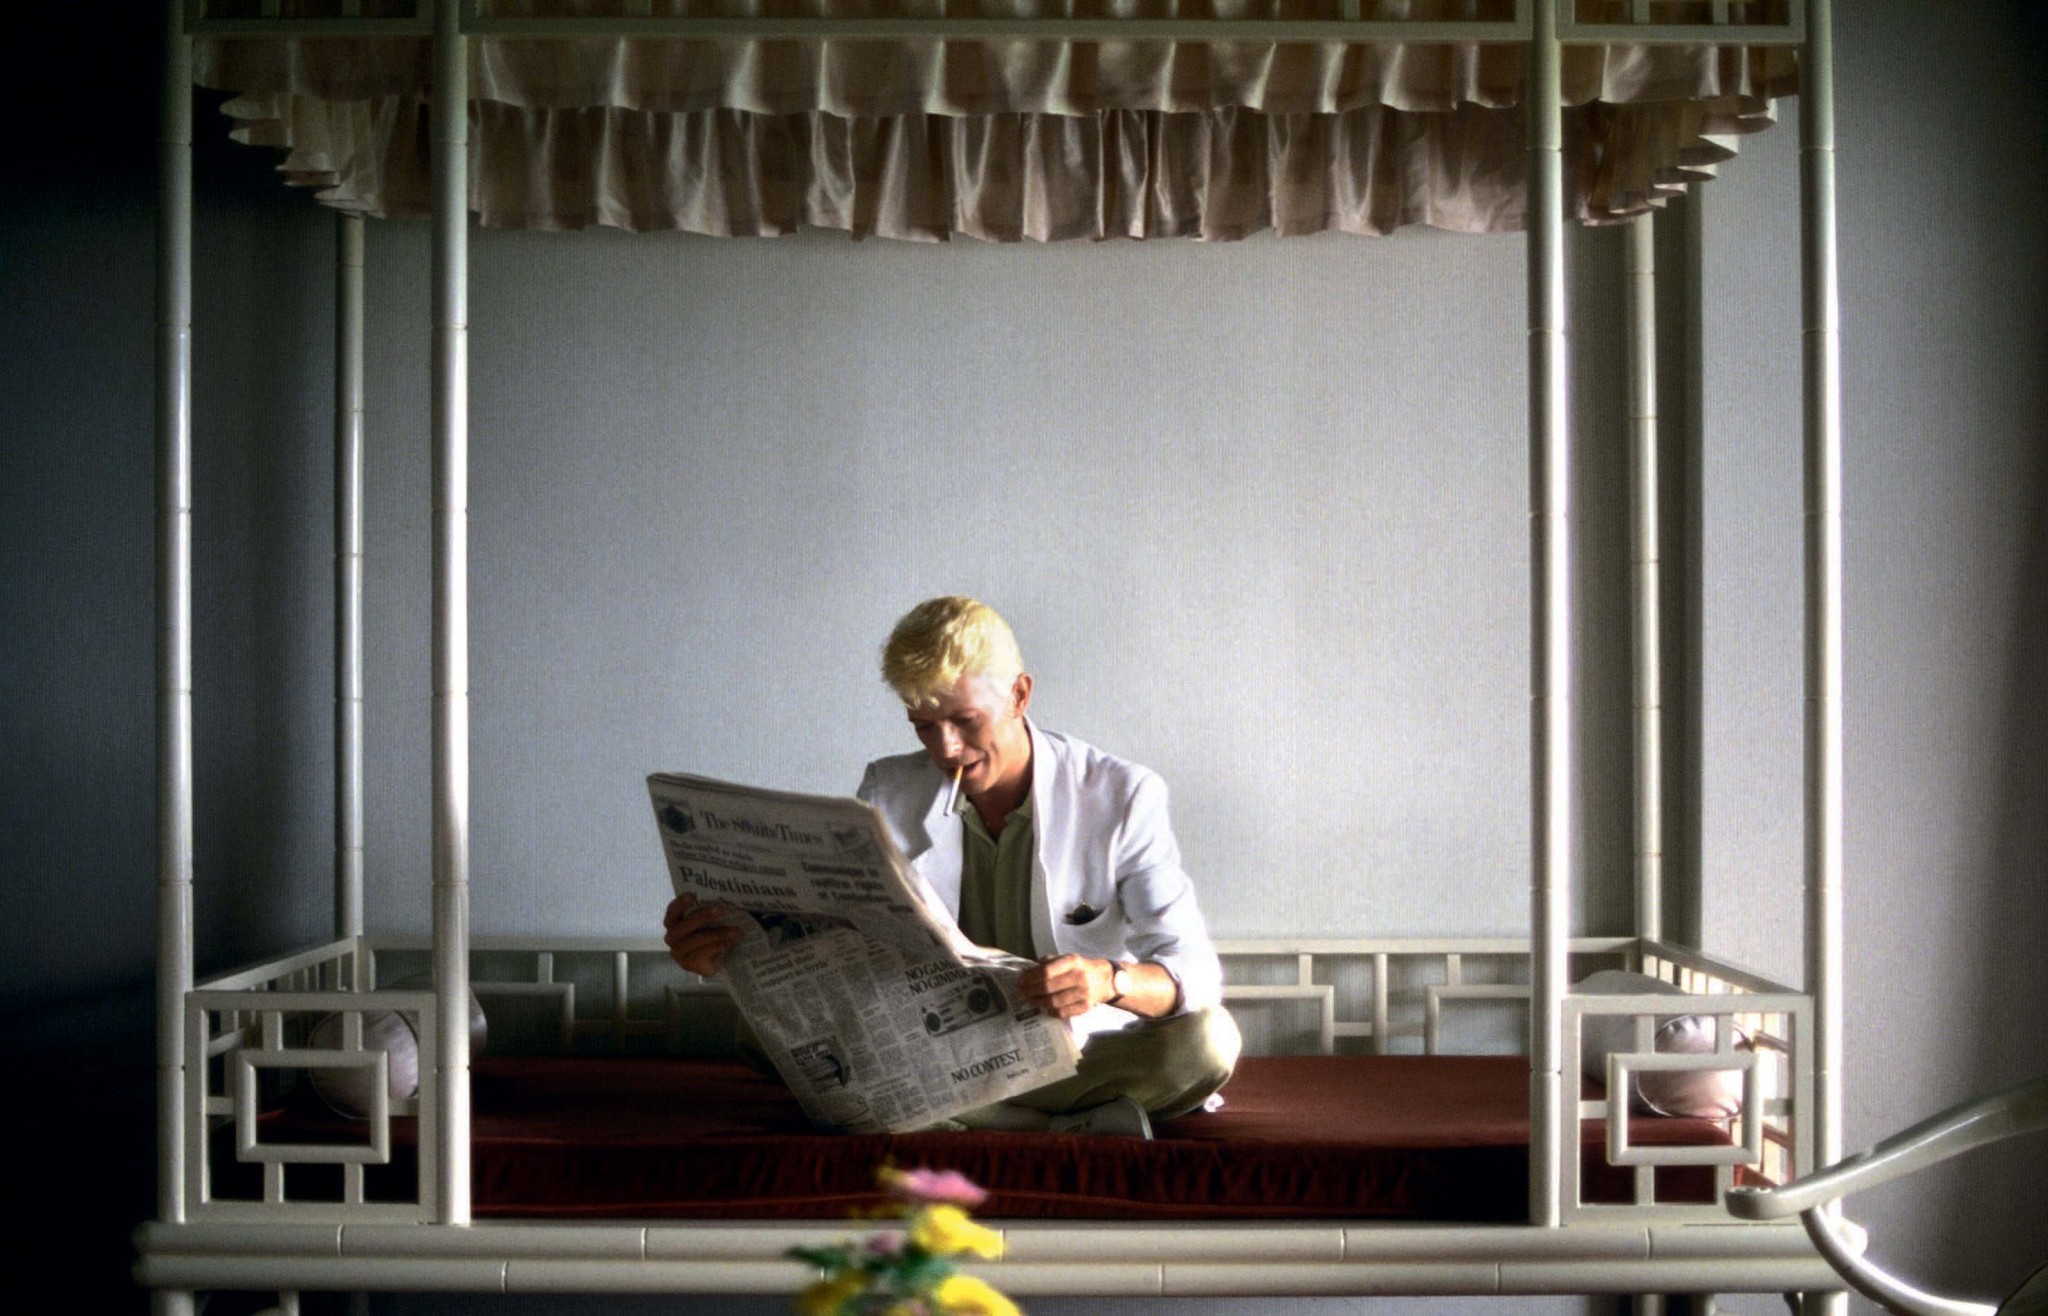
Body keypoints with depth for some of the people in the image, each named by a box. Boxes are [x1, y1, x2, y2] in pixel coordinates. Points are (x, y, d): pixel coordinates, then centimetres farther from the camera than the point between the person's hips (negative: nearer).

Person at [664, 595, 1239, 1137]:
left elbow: (1193, 973, -13)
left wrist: (1110, 980, -37)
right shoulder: (890, 794, 4)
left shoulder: (1122, 797, -6)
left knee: (1208, 1040, -33)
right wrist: (727, 949, -24)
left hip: (1075, 1057, -4)